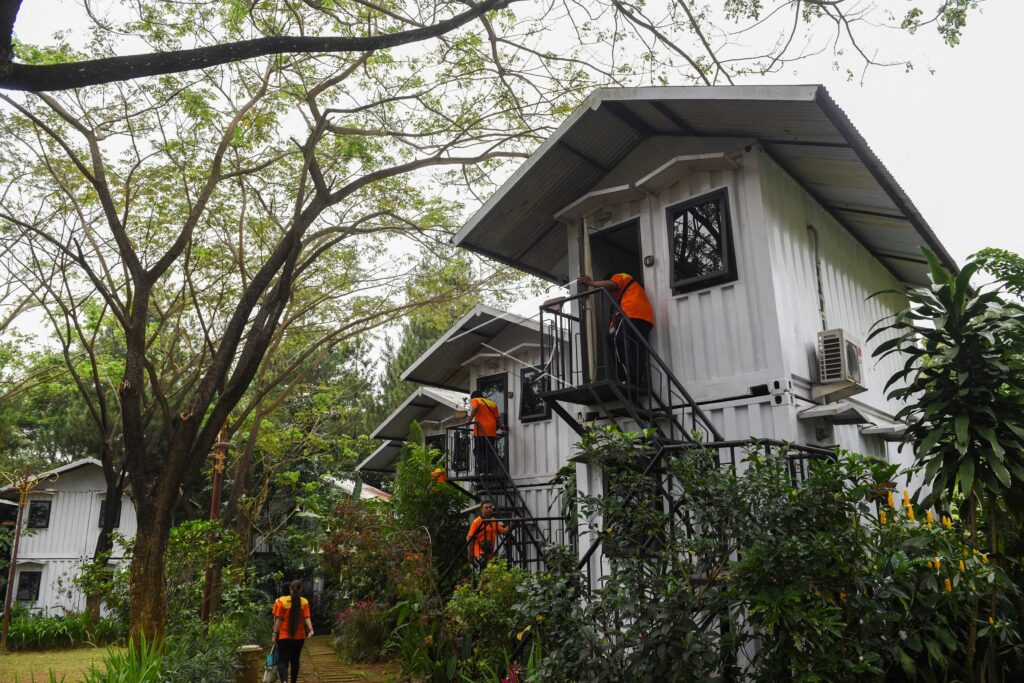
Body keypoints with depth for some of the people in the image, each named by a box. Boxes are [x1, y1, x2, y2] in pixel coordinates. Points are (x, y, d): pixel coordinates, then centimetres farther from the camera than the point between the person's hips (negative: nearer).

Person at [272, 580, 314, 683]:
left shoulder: (281, 601, -5)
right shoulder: (304, 602, -2)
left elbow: (279, 620, -6)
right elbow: (307, 618, -11)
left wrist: (275, 633, 0)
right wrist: (311, 630, -13)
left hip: (284, 636, -2)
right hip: (299, 636, 2)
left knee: (282, 660, -1)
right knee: (295, 660, 16)